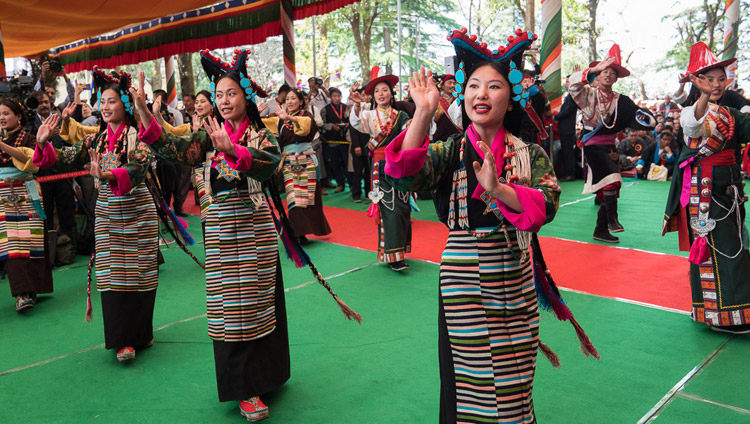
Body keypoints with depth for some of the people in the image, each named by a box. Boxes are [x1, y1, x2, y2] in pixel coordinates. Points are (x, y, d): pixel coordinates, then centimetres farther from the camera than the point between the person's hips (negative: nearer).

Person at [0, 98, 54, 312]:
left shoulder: (27, 138, 2)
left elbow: (28, 159, -17)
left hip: (24, 195, -4)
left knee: (27, 241, -4)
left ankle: (30, 289, 3)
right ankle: (23, 292, -5)